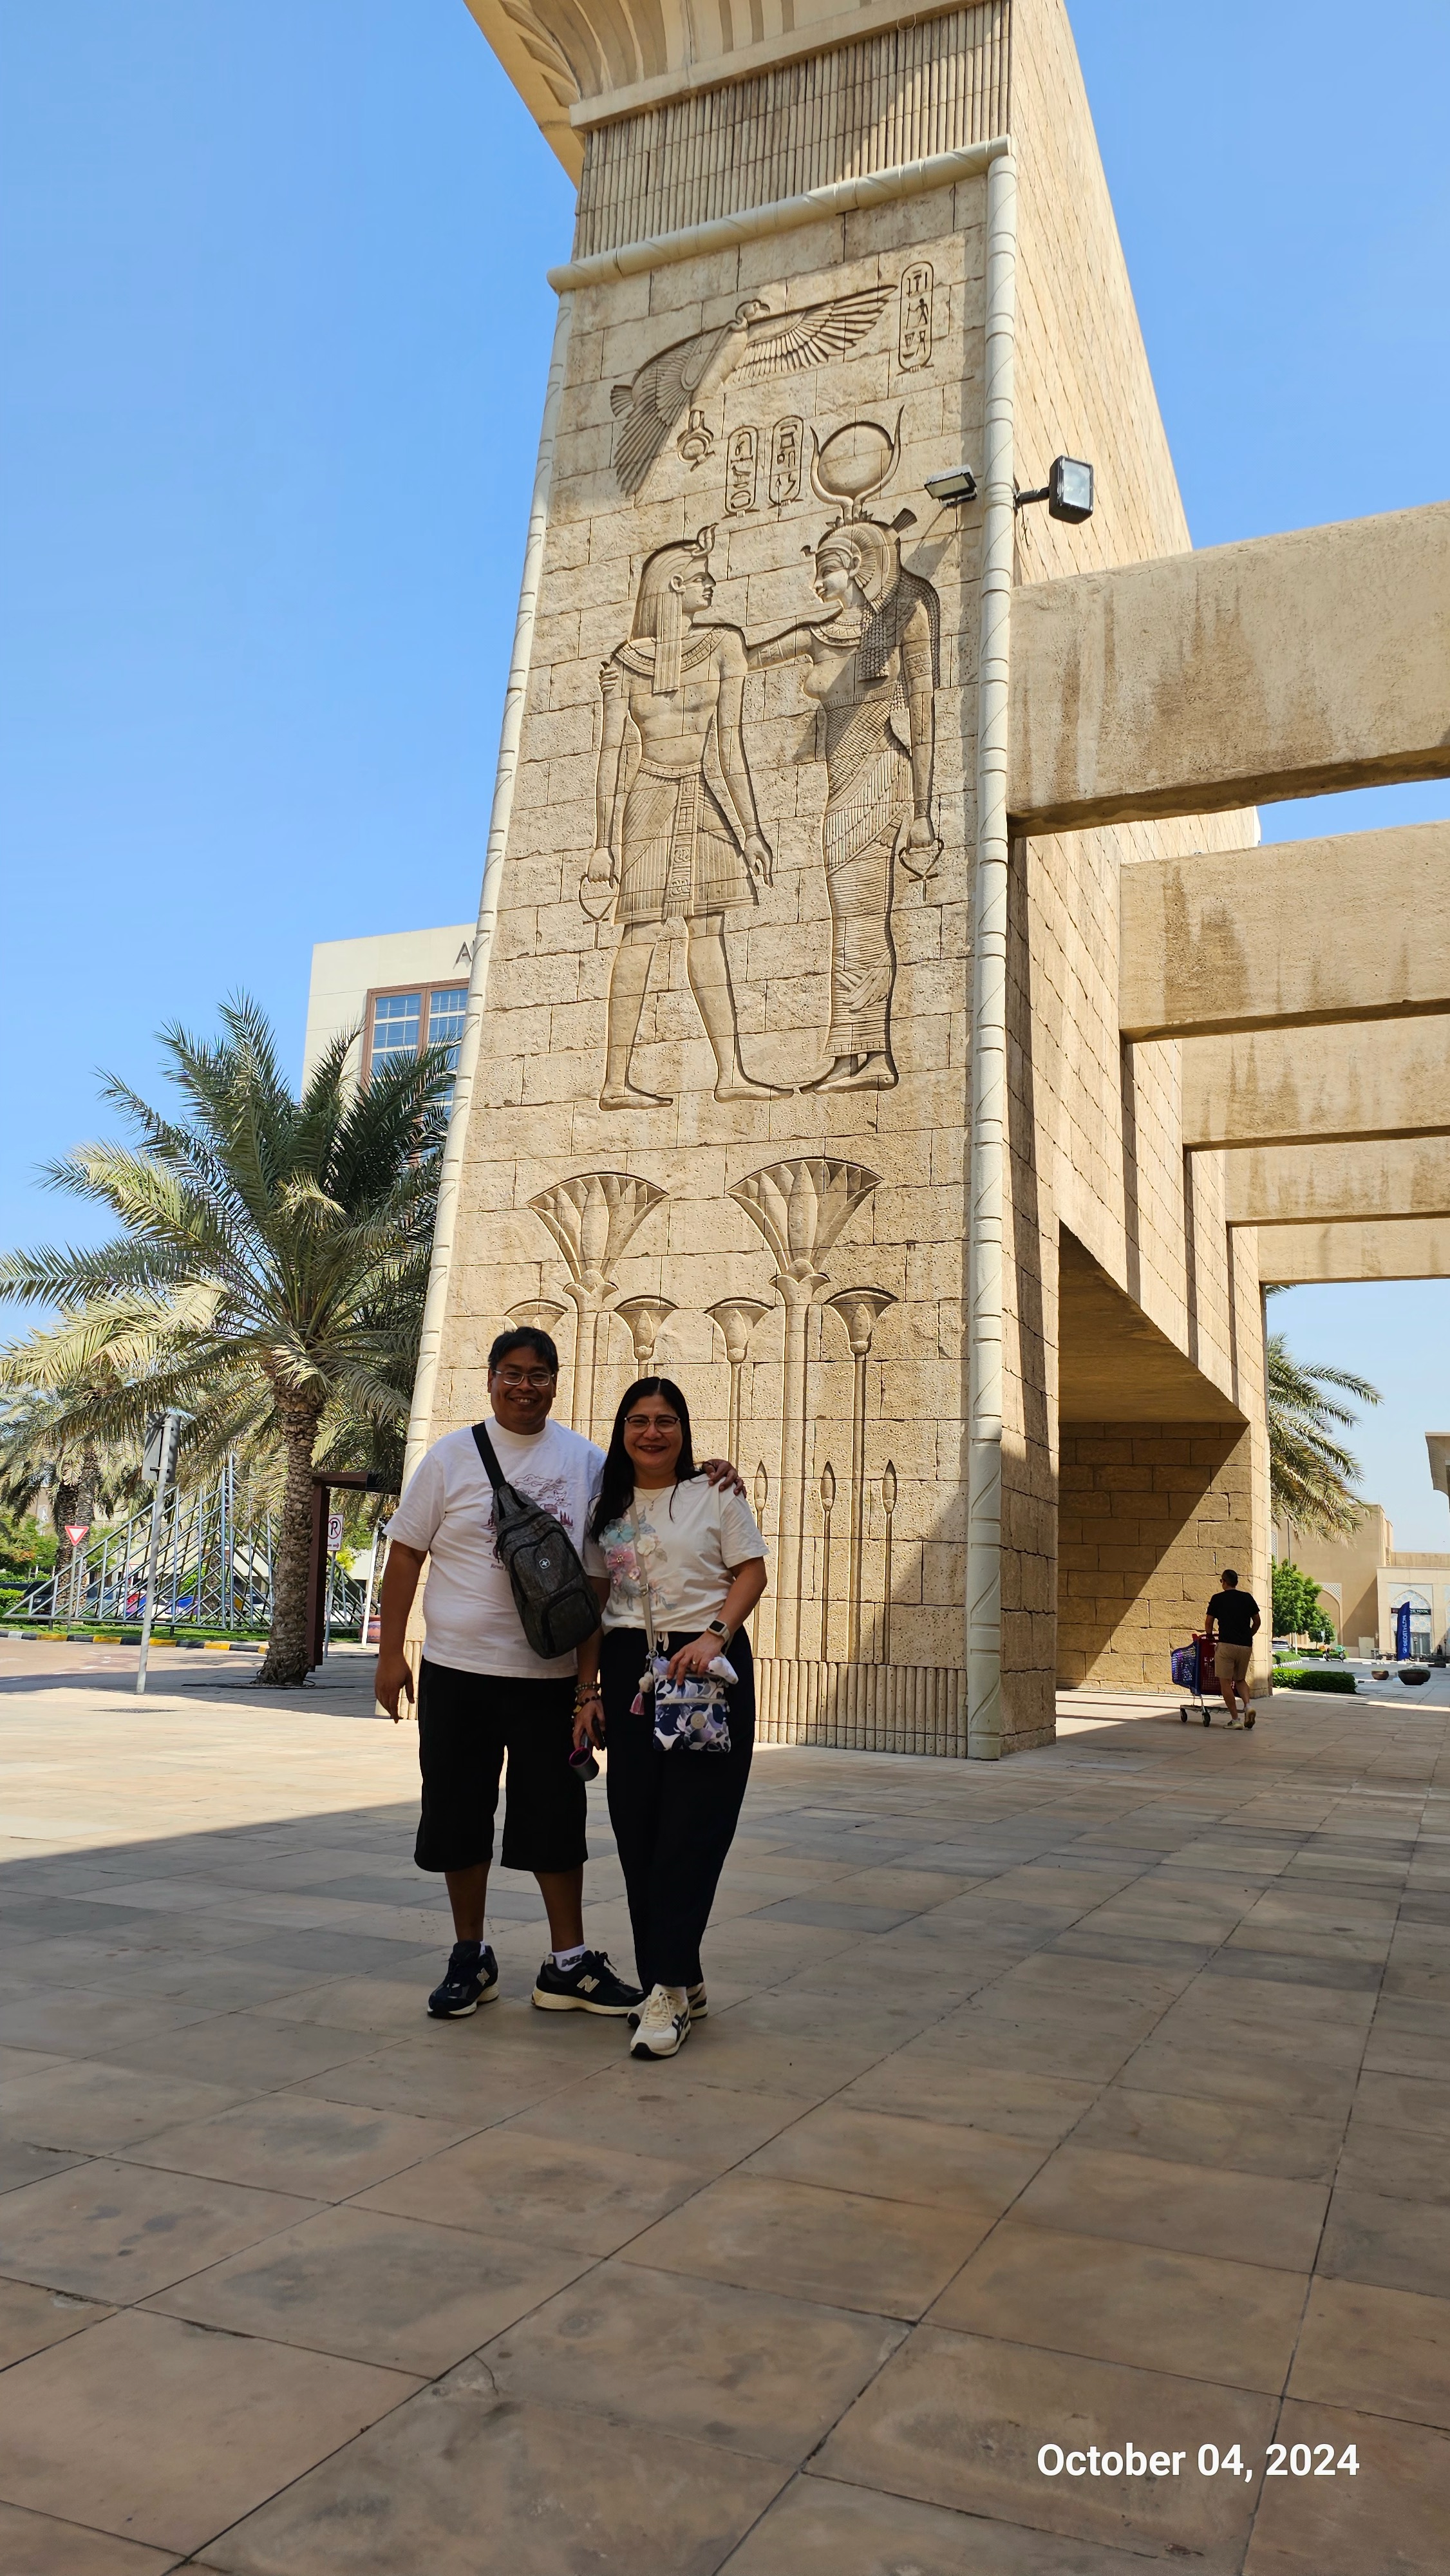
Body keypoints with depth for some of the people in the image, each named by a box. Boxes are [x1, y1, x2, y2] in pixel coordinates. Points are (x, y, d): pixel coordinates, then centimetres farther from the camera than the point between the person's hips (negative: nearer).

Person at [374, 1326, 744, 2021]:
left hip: (550, 1675, 1)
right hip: (457, 1672, -1)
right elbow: (406, 1553, 2)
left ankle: (568, 1965, 20)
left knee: (556, 1820, 7)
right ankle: (470, 1958, 27)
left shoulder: (586, 1461, 4)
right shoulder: (452, 1456, 0)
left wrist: (704, 1476, -7)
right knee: (459, 1818, 9)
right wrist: (391, 1651, -3)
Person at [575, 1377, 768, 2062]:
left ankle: (668, 1988, -4)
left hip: (707, 1669, -4)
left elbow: (751, 1572, -1)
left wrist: (715, 1635, -16)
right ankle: (682, 1982, 15)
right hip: (629, 1671, 4)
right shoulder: (608, 1508, 13)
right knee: (637, 1828, 3)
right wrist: (588, 1689, 8)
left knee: (690, 1828, -8)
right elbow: (593, 1600, 13)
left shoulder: (715, 1493, 2)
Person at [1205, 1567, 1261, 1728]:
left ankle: (1235, 1719, -2)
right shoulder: (1248, 1598, 10)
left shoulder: (1218, 1599, 2)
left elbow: (1208, 1623, 7)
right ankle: (1247, 1706, -7)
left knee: (1226, 1682, 3)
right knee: (1240, 1680, 19)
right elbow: (1257, 1621, 16)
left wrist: (1210, 1635, 27)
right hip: (1246, 1646, 4)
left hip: (1226, 1644, -4)